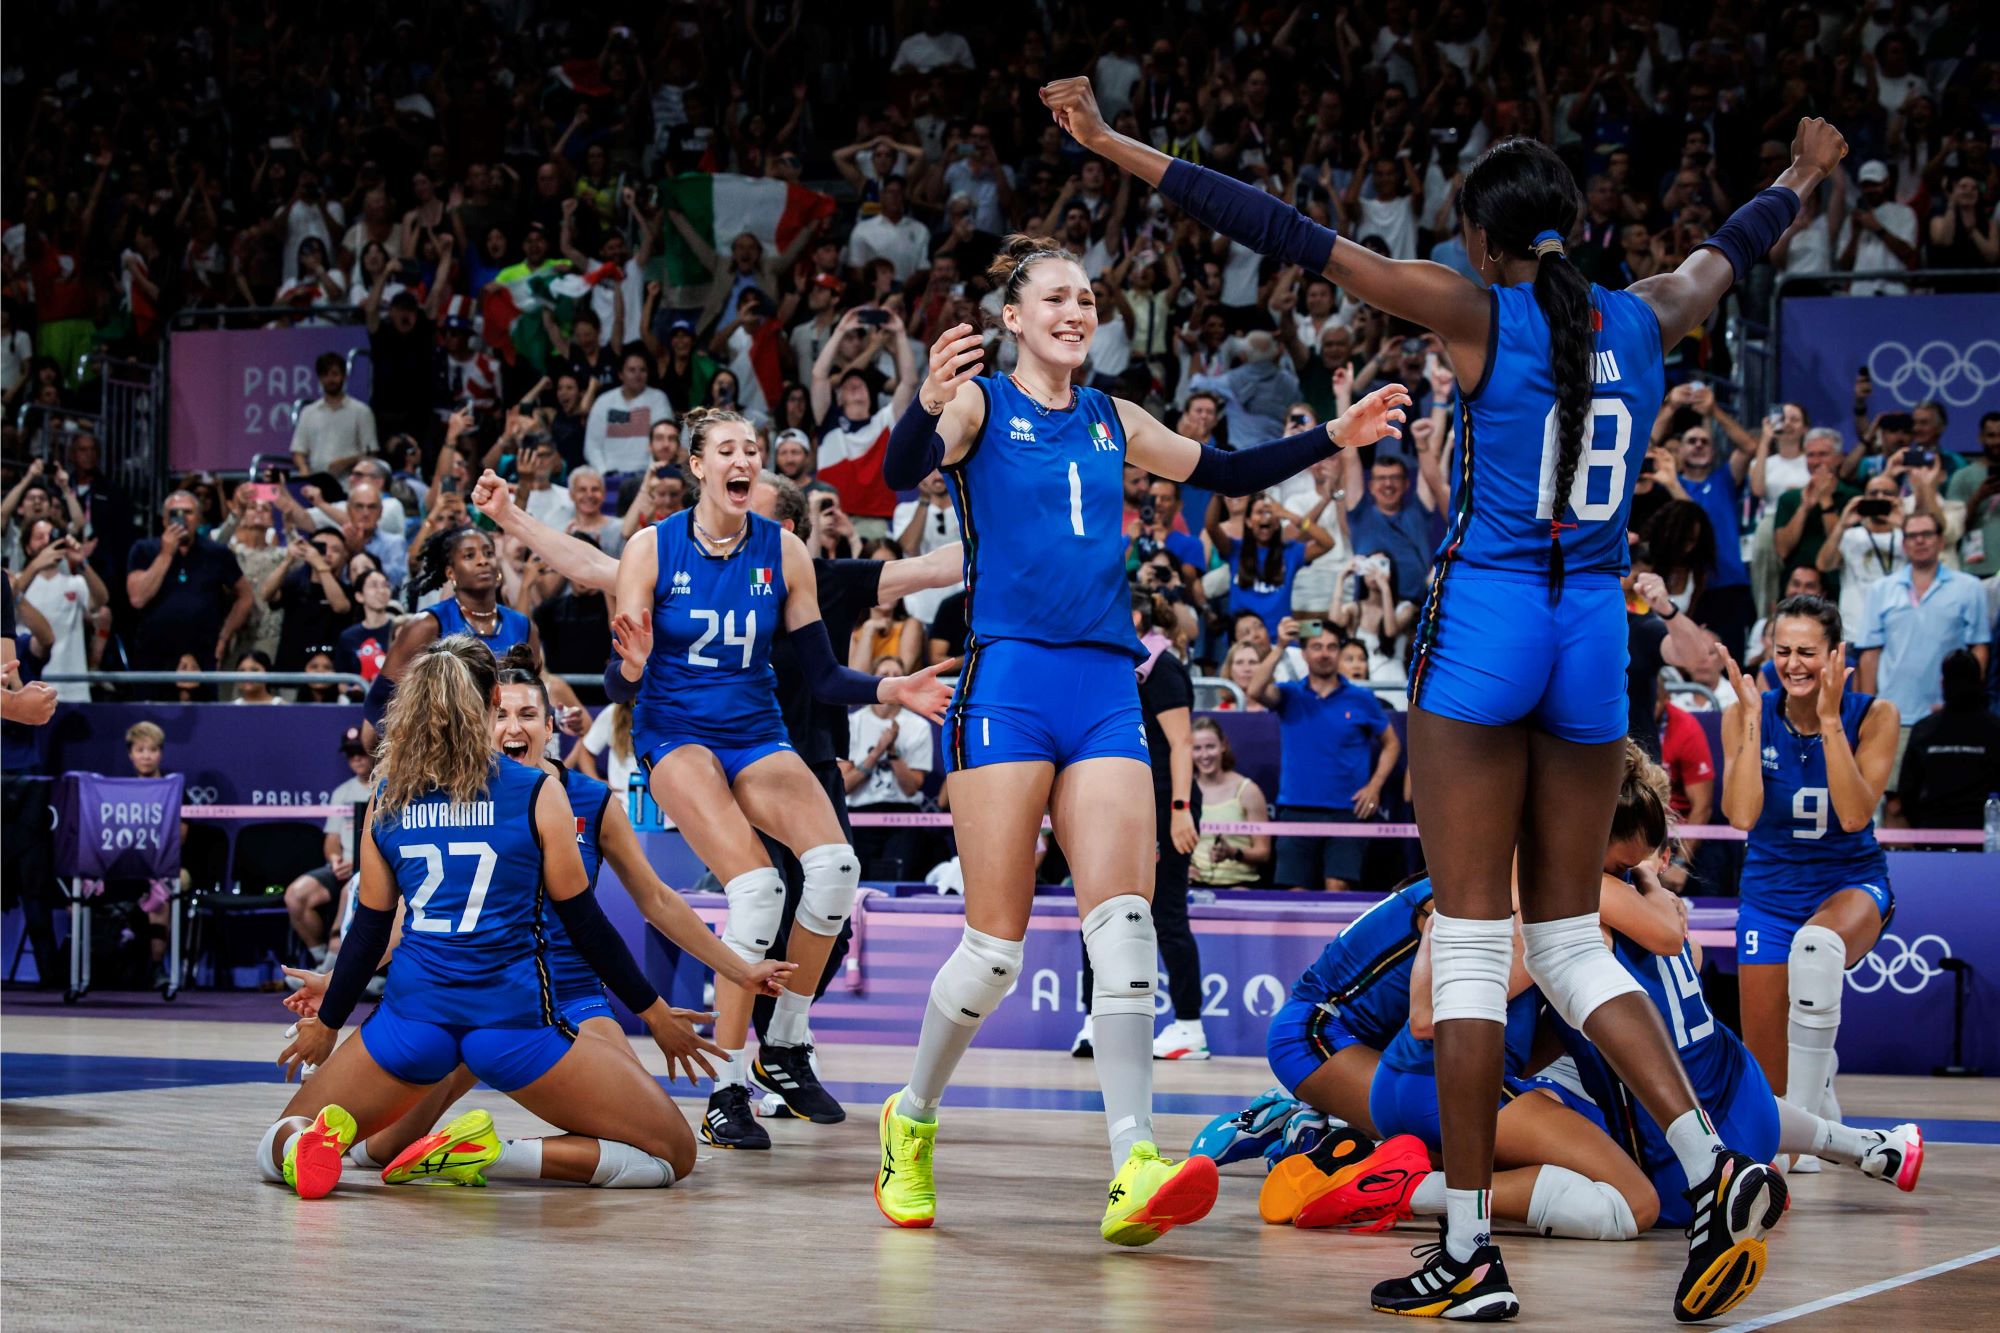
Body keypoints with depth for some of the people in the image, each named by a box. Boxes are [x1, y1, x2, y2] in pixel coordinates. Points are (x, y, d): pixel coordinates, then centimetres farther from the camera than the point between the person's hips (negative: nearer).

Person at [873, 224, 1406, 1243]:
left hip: (1105, 689, 5)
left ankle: (1134, 1168, -18)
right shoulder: (980, 405, 2)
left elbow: (1225, 474, 29)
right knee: (995, 945, -6)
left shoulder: (1111, 422, 19)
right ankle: (911, 1121, 18)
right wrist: (926, 406, -39)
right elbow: (901, 474, -18)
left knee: (1123, 919, -11)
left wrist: (1334, 438, 19)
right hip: (1008, 681, -5)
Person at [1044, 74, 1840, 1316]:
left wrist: (1118, 147, -6)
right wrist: (1803, 179, 51)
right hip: (1596, 631, 5)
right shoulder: (1645, 320, 8)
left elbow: (1287, 234, -9)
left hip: (1482, 619, -5)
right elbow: (1727, 251, 30)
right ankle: (1717, 1171, -5)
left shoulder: (1478, 316, -6)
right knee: (1571, 943, 12)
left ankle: (1473, 1251, 0)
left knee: (1471, 943, -1)